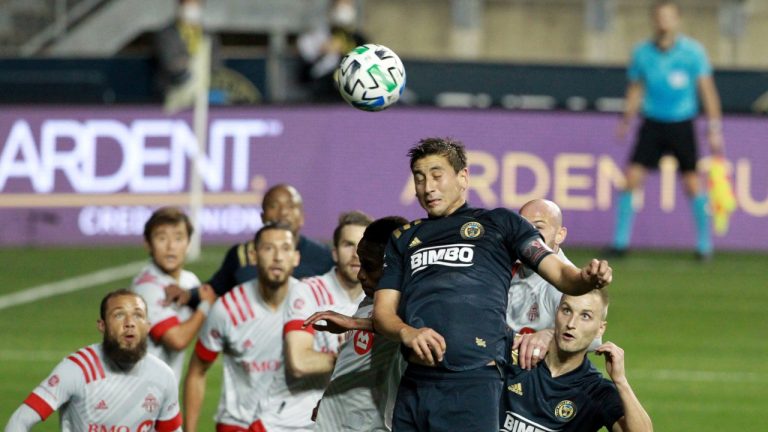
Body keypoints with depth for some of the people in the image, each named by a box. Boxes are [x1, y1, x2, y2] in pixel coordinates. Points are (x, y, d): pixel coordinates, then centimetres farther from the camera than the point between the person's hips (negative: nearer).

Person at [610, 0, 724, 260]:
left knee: (692, 184, -5)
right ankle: (620, 241, -1)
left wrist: (714, 130, -8)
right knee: (632, 178, -9)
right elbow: (635, 90, 12)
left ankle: (704, 245, 10)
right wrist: (626, 121, 6)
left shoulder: (693, 52, -8)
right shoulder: (642, 53, -1)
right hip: (652, 122, 2)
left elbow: (707, 91, -5)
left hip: (682, 124, -2)